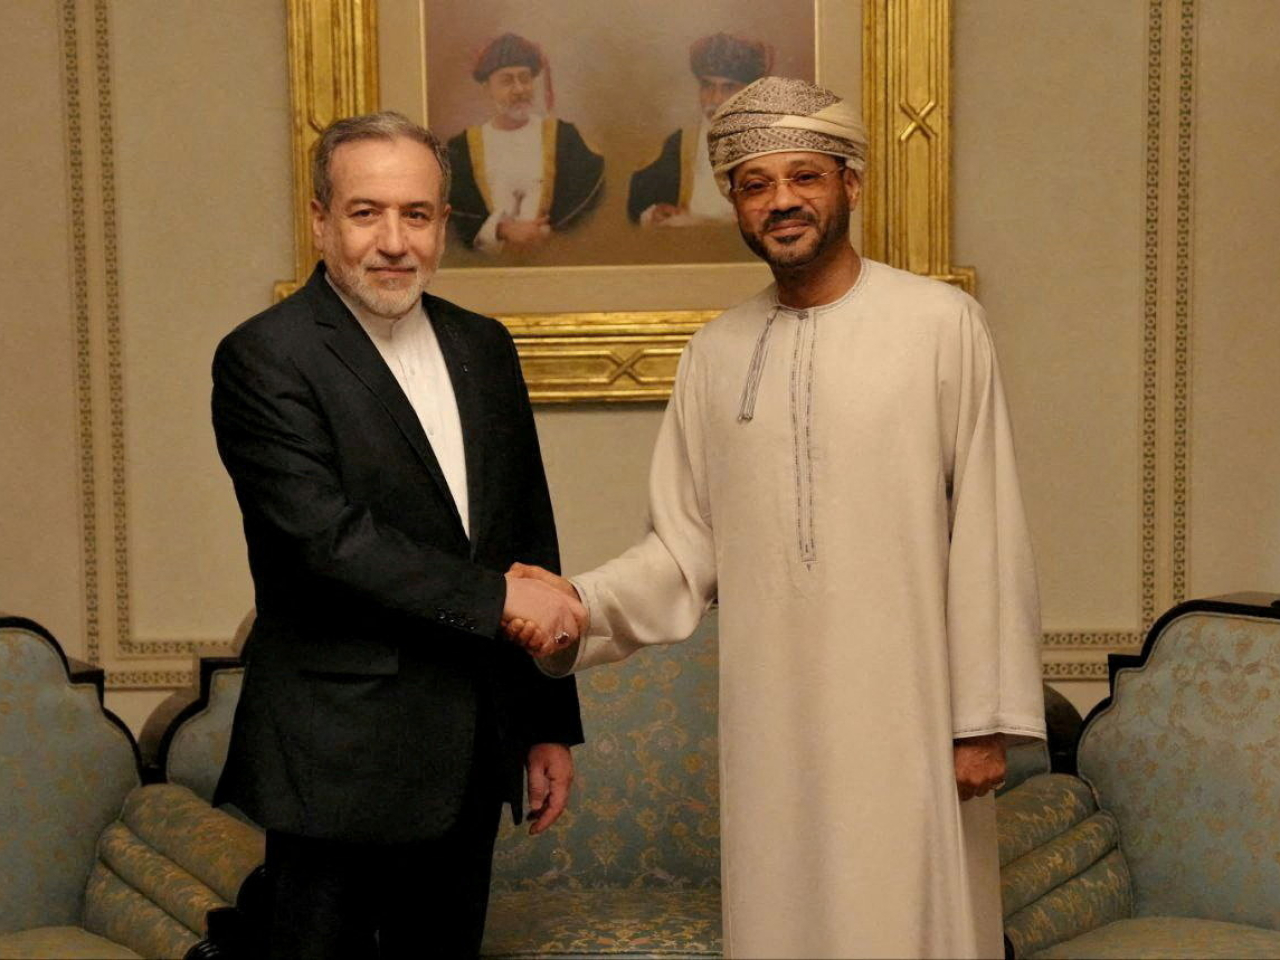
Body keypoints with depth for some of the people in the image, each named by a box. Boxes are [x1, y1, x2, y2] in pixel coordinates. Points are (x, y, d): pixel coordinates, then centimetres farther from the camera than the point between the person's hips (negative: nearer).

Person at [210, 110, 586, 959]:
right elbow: (328, 538, -20)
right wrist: (499, 598, -17)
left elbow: (529, 534, 12)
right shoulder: (264, 358, -10)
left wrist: (551, 725, 12)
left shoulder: (484, 346, 9)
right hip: (340, 761, -6)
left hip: (473, 754, 6)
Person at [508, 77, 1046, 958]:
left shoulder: (941, 324, -4)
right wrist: (582, 605, -10)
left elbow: (987, 534, -5)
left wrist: (987, 717, -6)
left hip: (908, 717, -3)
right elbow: (686, 548, 6)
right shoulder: (716, 353, 6)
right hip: (772, 720, 3)